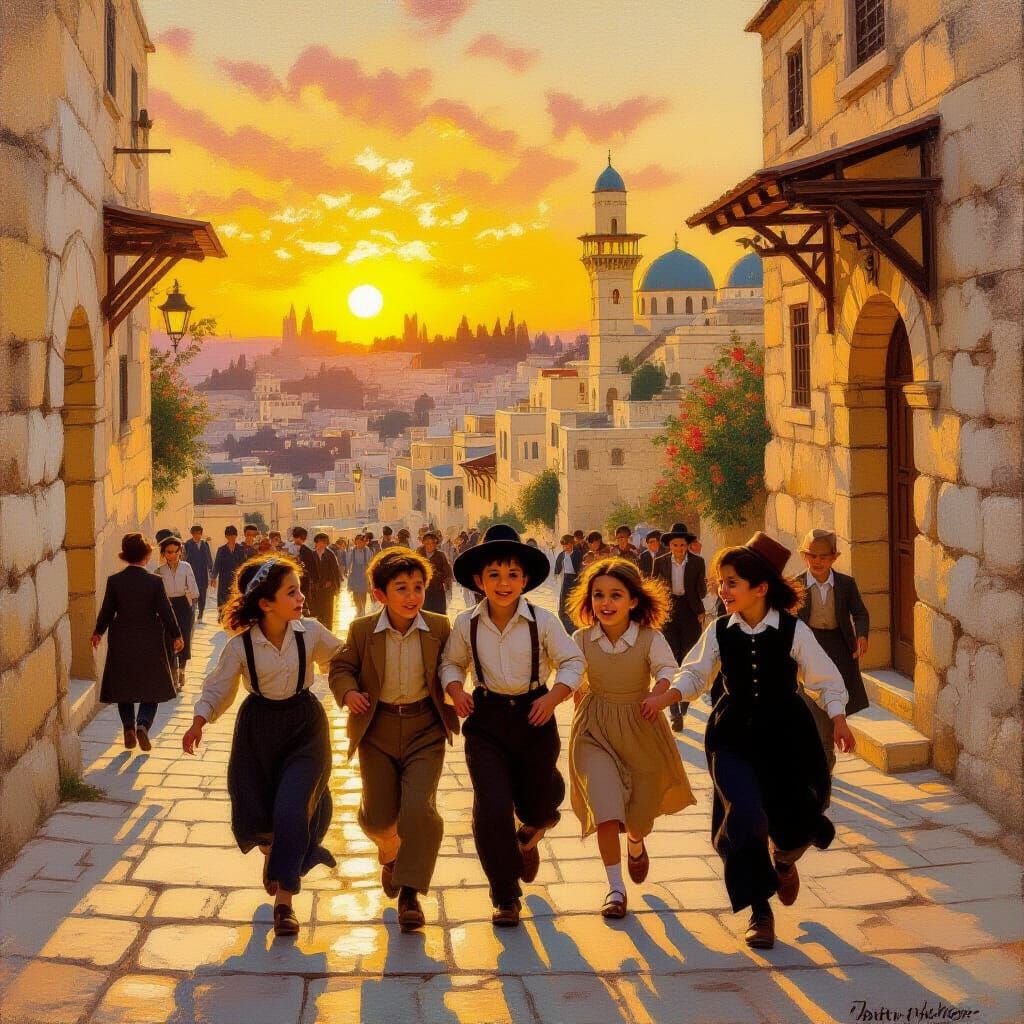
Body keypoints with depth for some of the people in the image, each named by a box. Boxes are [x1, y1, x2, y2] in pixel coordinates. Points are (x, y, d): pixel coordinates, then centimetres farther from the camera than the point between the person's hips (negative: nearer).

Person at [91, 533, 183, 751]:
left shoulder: (114, 581, -6)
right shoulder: (154, 582, -11)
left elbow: (107, 610, 1)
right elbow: (165, 611, -7)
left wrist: (98, 632, 18)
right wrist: (176, 636, 6)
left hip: (121, 643, 2)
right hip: (149, 642, -2)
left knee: (123, 686, 15)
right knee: (151, 686, 9)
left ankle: (129, 729, 12)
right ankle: (143, 725, -11)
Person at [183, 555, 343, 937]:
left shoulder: (311, 633, -10)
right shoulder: (240, 645, -13)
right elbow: (217, 689, -5)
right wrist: (198, 723, -19)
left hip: (304, 727, 0)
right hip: (258, 730, 1)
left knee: (291, 808, -17)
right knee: (253, 815, 6)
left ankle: (284, 901, -3)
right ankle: (272, 854, 46)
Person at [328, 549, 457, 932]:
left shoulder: (439, 628, -5)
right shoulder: (362, 630, -6)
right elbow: (341, 667, 3)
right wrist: (348, 692, -16)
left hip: (424, 729, -1)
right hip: (377, 729, 1)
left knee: (419, 808, -16)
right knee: (378, 815, 6)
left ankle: (410, 892, -3)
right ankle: (389, 853, 43)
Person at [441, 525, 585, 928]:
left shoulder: (542, 620, -9)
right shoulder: (467, 623, -4)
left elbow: (572, 662, -1)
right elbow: (452, 662, 12)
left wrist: (553, 697, -17)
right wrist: (455, 689, -8)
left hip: (534, 716, 0)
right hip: (487, 717, 0)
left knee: (538, 801, 14)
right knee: (492, 807, -10)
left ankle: (529, 834, 56)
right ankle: (505, 898, 6)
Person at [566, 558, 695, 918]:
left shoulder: (650, 639, -15)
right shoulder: (582, 639, -8)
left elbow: (669, 670, -22)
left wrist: (659, 693, -41)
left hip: (641, 729, 0)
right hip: (595, 729, 0)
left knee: (639, 812, 14)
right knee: (605, 807, -14)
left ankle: (636, 847, 52)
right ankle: (615, 888, -2)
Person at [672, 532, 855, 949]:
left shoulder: (793, 630, -8)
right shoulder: (719, 632, -3)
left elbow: (825, 677, 3)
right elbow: (695, 673, 4)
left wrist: (838, 718, -4)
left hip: (786, 736, 0)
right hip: (734, 737, 0)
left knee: (792, 821, 3)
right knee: (745, 813, -19)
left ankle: (784, 861, 46)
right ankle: (759, 911, 1)